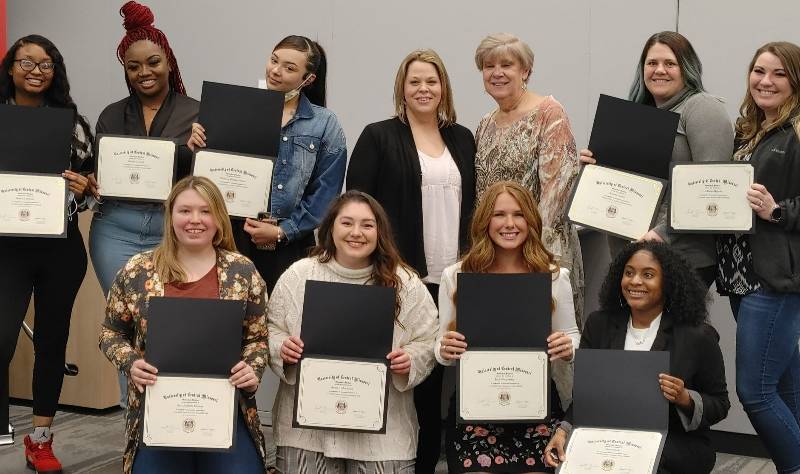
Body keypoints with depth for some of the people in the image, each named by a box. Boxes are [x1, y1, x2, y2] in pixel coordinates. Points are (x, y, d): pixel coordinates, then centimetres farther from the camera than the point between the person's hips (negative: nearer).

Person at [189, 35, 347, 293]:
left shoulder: (325, 125, 3)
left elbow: (325, 192, -2)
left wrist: (283, 231, -8)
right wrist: (198, 147, -6)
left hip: (292, 241, -1)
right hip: (237, 234, 1)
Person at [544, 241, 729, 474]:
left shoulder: (698, 337, -2)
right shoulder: (599, 325, 8)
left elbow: (720, 405, 5)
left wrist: (685, 399, -17)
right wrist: (564, 431, -12)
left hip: (677, 446, -3)